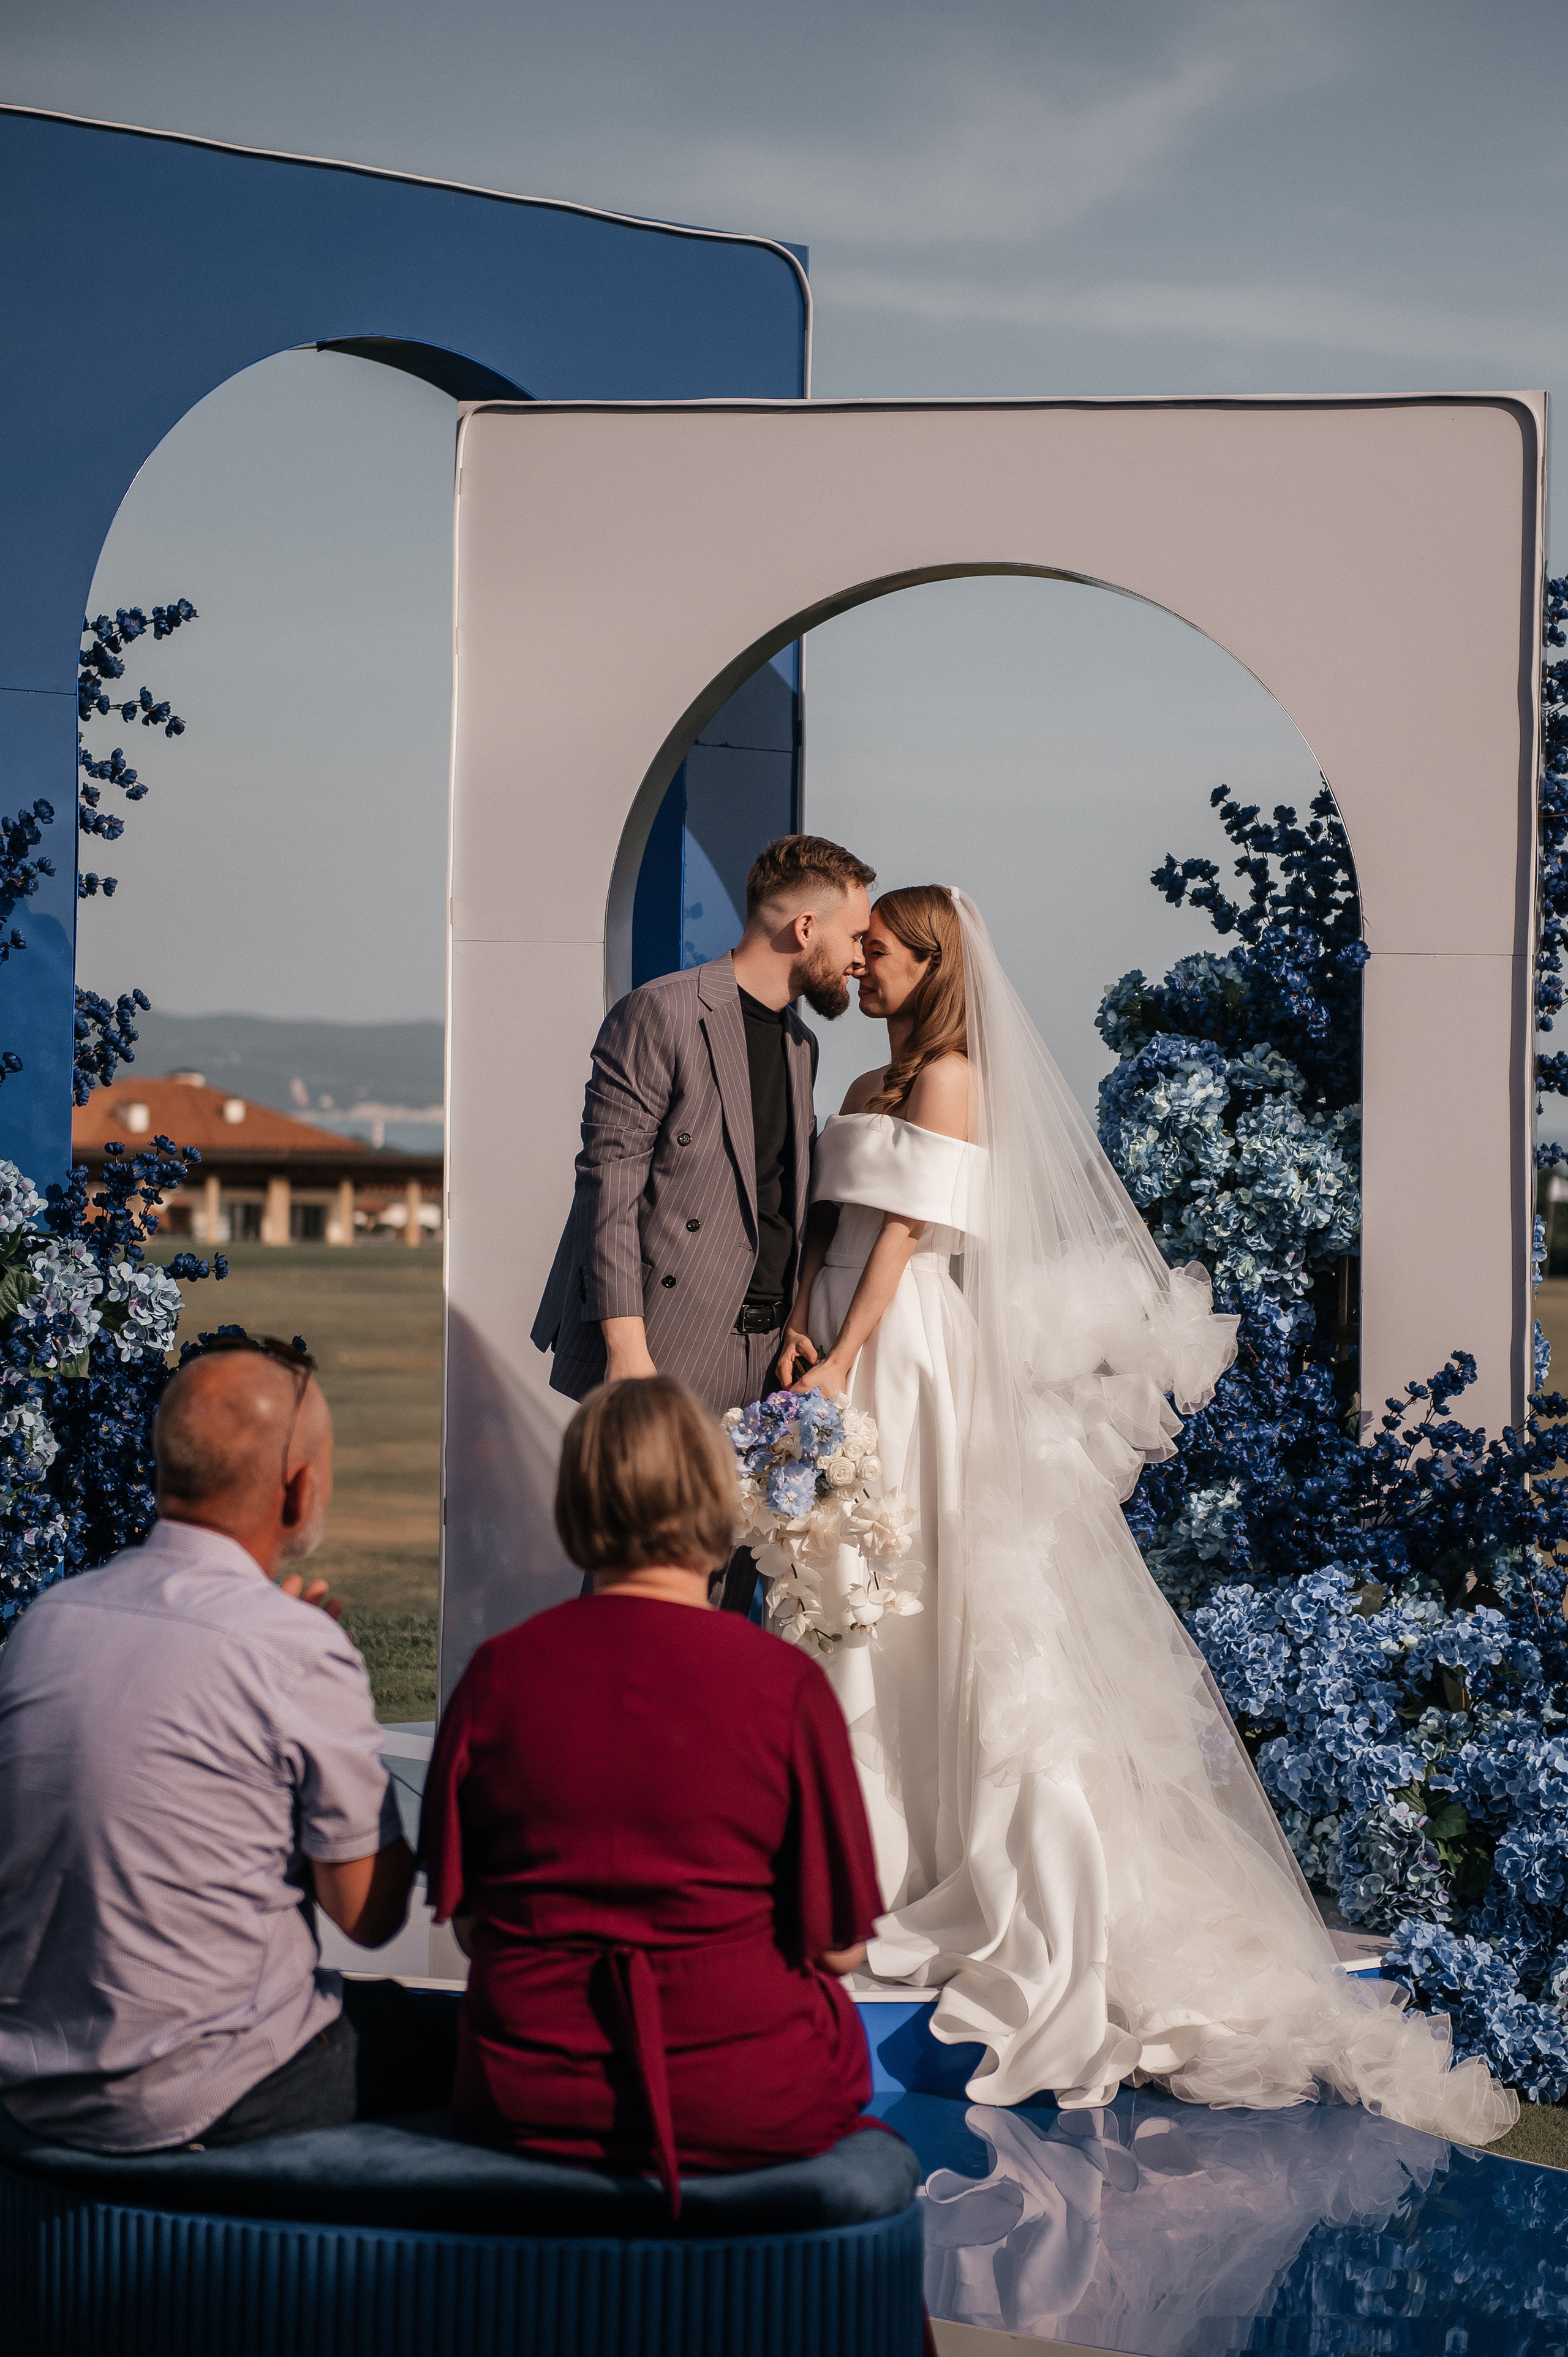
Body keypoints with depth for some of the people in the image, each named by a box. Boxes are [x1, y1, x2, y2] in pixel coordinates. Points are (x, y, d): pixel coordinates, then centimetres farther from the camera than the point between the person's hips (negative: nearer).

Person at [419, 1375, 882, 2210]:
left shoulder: (498, 1672, -5)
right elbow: (839, 1942, -5)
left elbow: (463, 1919, 3)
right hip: (751, 2108, -3)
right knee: (833, 2019, 28)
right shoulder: (785, 1685, -12)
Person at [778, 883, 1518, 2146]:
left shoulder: (951, 1077, -8)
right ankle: (869, 1850, 13)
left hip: (914, 1354, -8)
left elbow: (908, 1229, -14)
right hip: (850, 1353, 8)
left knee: (923, 1604, -6)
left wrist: (846, 1355, -19)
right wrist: (803, 1326, -5)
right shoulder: (869, 1088, 17)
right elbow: (828, 1224, 11)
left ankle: (928, 1872, -2)